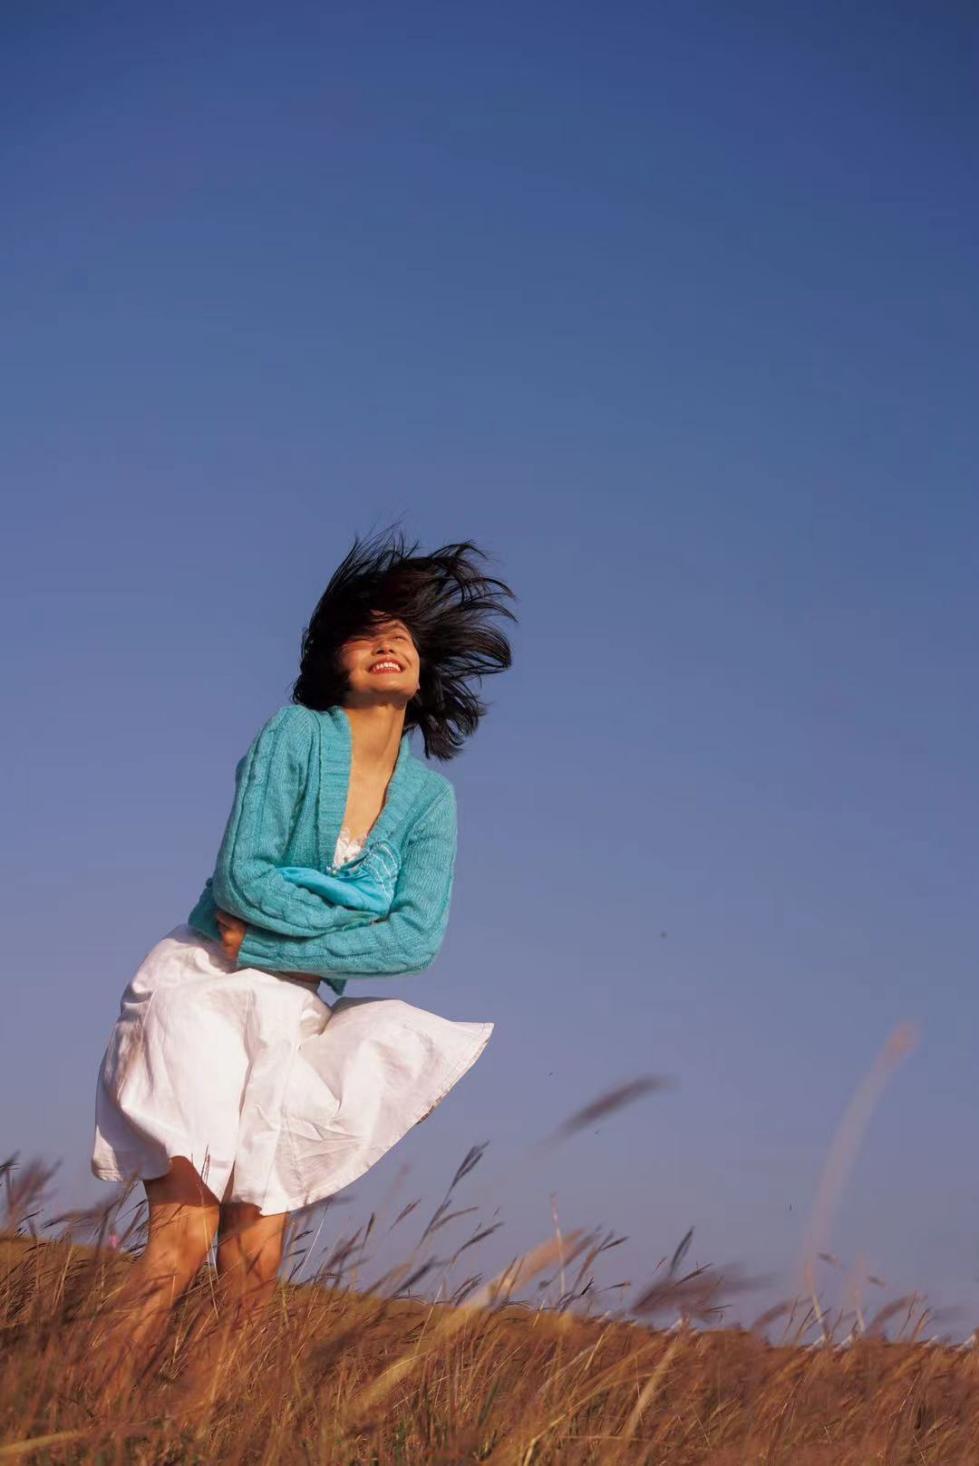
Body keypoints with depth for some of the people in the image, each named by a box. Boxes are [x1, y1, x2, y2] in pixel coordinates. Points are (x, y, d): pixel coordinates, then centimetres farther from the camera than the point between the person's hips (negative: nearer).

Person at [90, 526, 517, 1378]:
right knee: (184, 1241, -15)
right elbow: (240, 878, -14)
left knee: (256, 1259, -4)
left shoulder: (431, 798, 6)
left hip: (297, 1020, 4)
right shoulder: (296, 734, -4)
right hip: (202, 989, -4)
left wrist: (269, 942, -13)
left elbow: (418, 939, -8)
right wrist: (357, 911, -9)